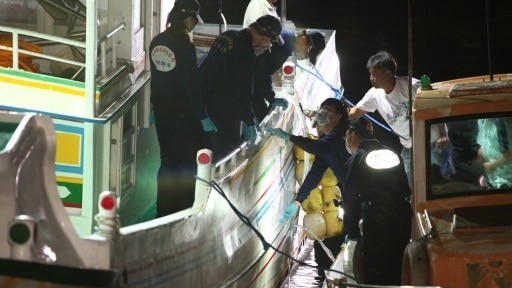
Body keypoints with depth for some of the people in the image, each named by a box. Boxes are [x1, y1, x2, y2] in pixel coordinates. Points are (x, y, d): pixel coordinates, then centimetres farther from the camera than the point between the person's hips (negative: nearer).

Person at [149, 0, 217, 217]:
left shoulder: (157, 42, 1)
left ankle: (164, 212, 21)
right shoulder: (184, 47, -20)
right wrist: (203, 117, -11)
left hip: (161, 111, 7)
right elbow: (192, 86, -18)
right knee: (187, 163, 5)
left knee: (167, 161, 16)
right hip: (182, 114, -7)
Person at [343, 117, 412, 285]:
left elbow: (351, 199, -5)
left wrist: (352, 231, 2)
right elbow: (405, 189, 14)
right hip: (402, 218, 6)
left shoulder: (356, 160, -3)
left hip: (377, 223, -6)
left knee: (374, 277, 0)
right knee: (396, 274, 15)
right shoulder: (393, 154, 13)